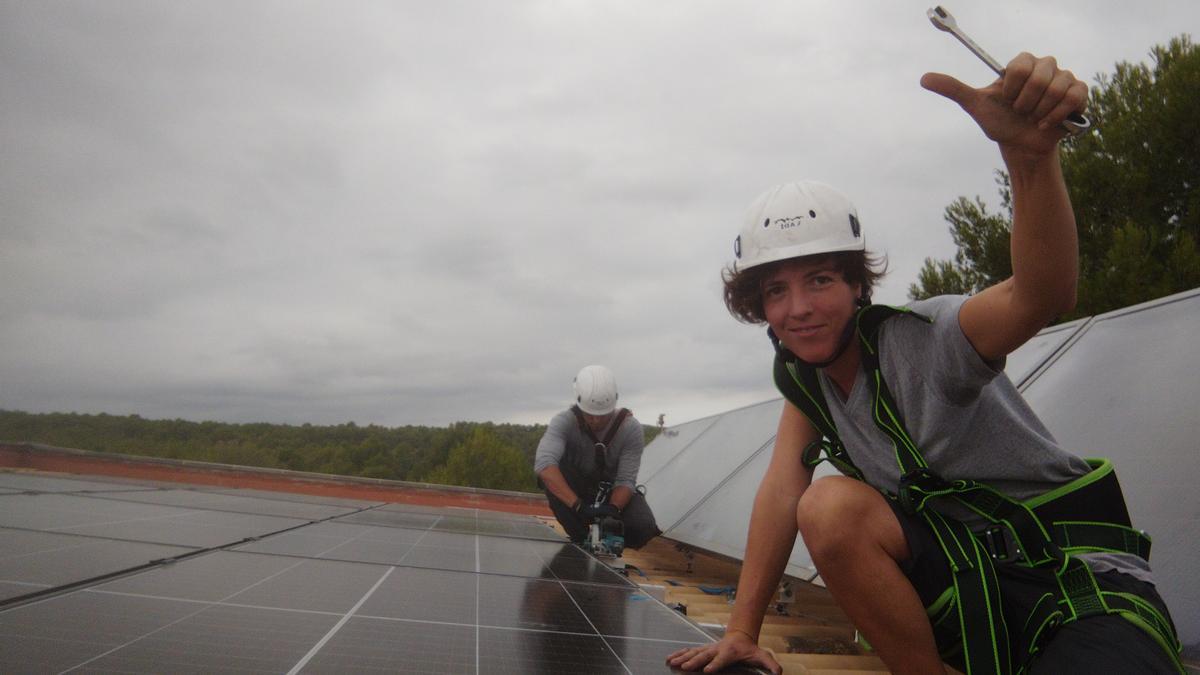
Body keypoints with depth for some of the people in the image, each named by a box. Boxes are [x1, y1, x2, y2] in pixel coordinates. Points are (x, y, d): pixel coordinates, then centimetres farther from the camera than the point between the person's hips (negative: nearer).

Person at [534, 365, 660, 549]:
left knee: (644, 529, -28)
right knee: (553, 471, -33)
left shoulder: (631, 428, -21)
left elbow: (625, 480, -21)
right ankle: (581, 539, -19)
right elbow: (544, 464, -42)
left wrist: (613, 509, -42)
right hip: (576, 489, 0)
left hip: (613, 493, 0)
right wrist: (578, 506, -51)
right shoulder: (564, 421, -26)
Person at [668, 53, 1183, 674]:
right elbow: (782, 486, -5)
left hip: (1090, 582, -6)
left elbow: (1041, 297, -38)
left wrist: (1030, 153, -55)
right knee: (830, 507, -21)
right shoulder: (802, 374, 2)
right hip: (973, 581, 6)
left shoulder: (921, 337, -19)